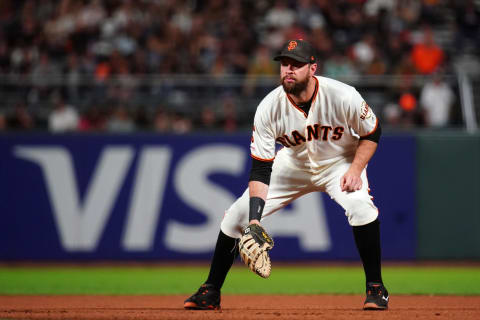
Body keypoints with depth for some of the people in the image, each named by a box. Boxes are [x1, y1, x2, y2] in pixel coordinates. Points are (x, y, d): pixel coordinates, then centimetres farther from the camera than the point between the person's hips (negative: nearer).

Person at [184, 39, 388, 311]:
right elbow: (261, 169, -23)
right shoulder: (269, 108, -25)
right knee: (238, 214, -7)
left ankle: (376, 287, -15)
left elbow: (372, 133, -10)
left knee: (360, 205, -33)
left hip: (339, 161, -2)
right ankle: (211, 291, 11)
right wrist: (255, 222, -33)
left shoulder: (343, 97, -29)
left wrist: (355, 170, -24)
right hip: (293, 164, 2)